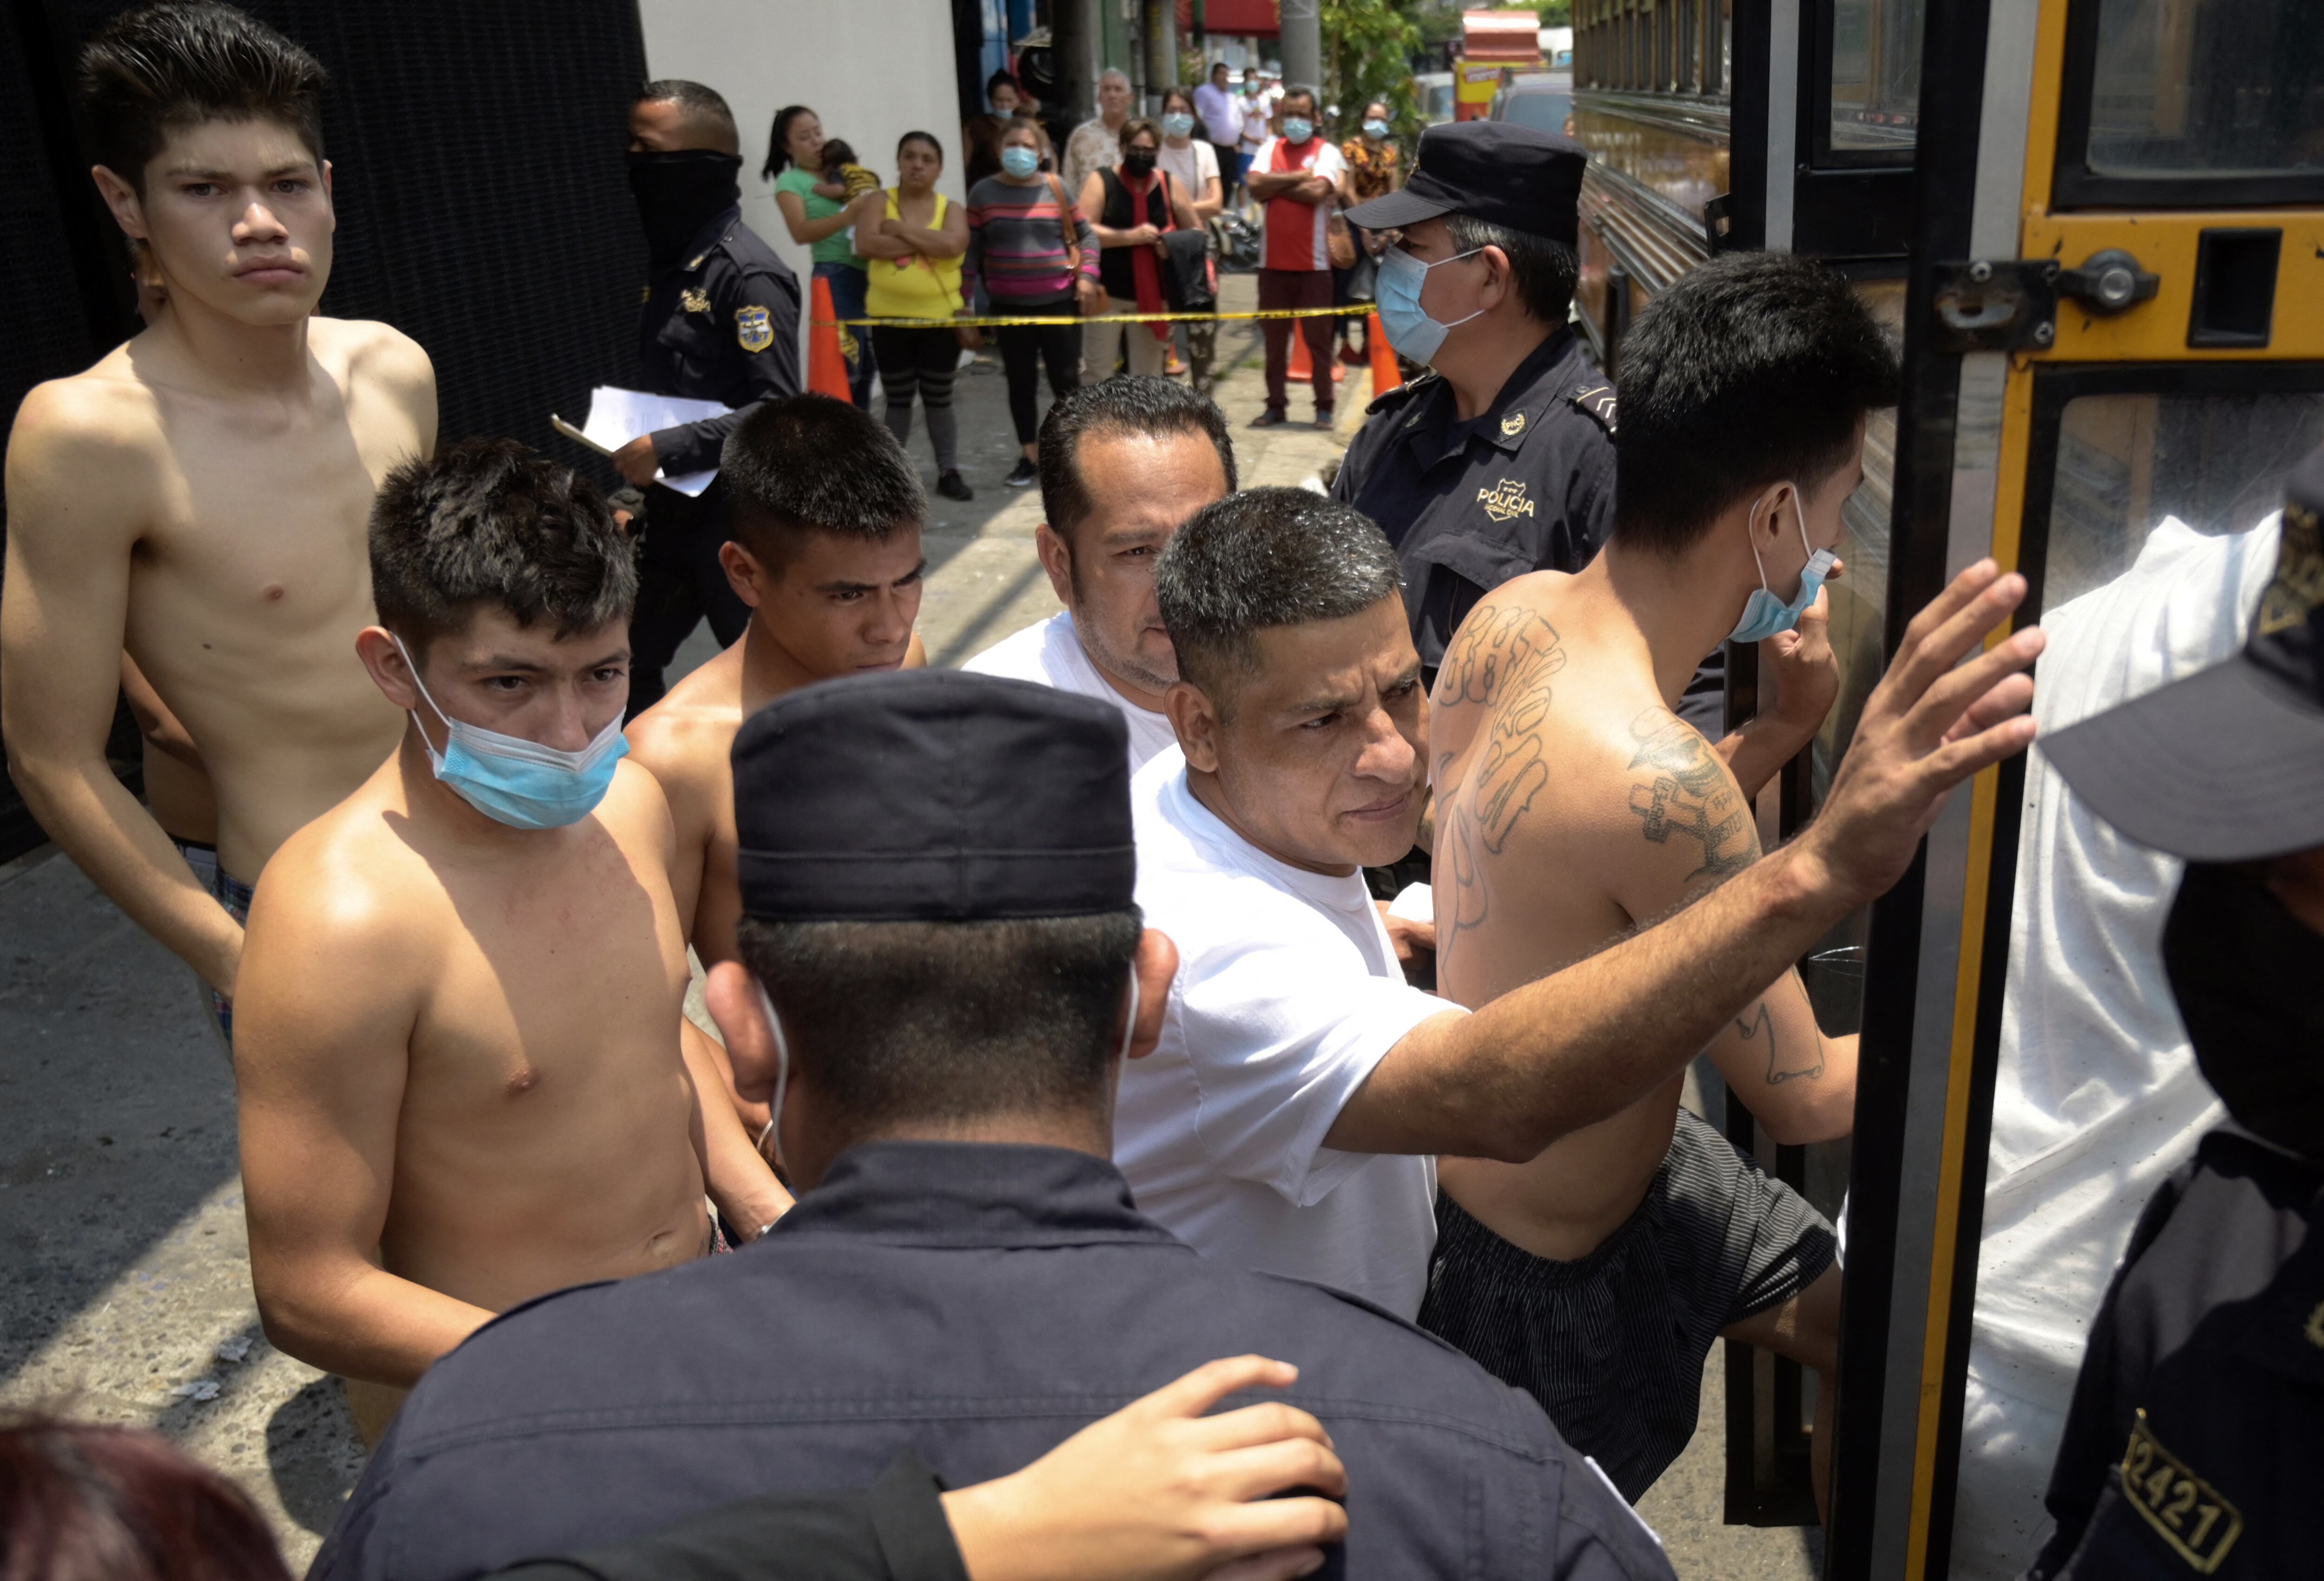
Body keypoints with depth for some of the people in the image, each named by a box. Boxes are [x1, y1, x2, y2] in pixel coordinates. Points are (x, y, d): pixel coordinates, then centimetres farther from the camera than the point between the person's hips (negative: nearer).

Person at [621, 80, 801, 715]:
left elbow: (779, 409, -22)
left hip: (738, 518, -9)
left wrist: (668, 450, -24)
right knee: (623, 663, 12)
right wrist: (629, 438, 7)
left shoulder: (747, 273, -16)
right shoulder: (665, 263, 10)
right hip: (671, 514, 9)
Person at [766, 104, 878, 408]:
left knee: (866, 364, 11)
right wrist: (850, 214, -24)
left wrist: (868, 189, -3)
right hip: (837, 277, -6)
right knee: (844, 367, -13)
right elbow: (802, 232, -14)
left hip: (873, 273, 6)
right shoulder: (790, 182, 2)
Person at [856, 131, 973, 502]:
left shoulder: (950, 209, 1)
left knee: (939, 399, 7)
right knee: (898, 399, 9)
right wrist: (925, 242, -15)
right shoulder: (881, 202, 1)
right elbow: (866, 245, -15)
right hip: (889, 319, 0)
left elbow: (953, 245, -20)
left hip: (940, 319, 0)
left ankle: (949, 472, 15)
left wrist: (901, 229, -15)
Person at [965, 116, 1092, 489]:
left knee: (1066, 380, 1)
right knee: (1020, 382, 9)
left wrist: (1085, 276, -4)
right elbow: (971, 249, 3)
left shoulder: (1056, 188, 1)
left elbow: (1086, 236, 8)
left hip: (1059, 301, -1)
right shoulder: (984, 192, 1)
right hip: (1010, 305, 1)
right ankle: (1028, 457, 20)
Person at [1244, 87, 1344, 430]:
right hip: (1273, 261, 3)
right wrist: (1298, 177, -9)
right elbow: (1254, 186, -6)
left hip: (1314, 262, -3)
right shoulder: (1270, 148, 10)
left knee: (1318, 338, 3)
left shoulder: (1327, 151, 0)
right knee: (1274, 338, 8)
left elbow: (1318, 192, -17)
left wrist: (1275, 187, -6)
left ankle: (1324, 406, 10)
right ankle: (1276, 405, 16)